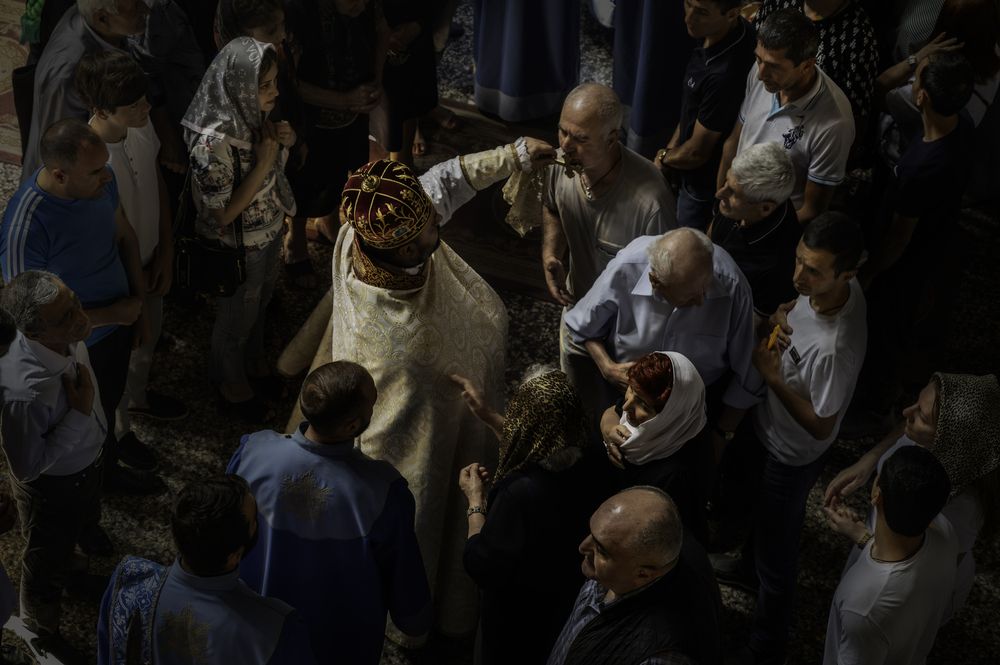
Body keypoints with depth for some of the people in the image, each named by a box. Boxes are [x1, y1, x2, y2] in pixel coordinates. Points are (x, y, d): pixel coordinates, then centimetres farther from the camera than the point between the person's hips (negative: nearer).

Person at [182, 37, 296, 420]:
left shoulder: (252, 113, -14)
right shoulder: (213, 141, -36)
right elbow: (223, 214, -28)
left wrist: (283, 142, -18)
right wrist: (264, 162, -31)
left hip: (270, 231, 7)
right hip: (239, 248, -7)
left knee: (260, 304, 31)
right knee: (236, 318, 20)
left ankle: (254, 362, 58)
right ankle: (231, 385, 47)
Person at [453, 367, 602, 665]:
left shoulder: (520, 494, -40)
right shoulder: (582, 467, -16)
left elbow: (481, 567, -26)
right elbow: (539, 450, 9)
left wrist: (475, 501, -15)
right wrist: (488, 415, 15)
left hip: (518, 621, -6)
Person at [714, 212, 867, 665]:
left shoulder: (835, 348, -44)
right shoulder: (826, 285, -22)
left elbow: (821, 426, -29)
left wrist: (773, 377, -32)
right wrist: (783, 314, -18)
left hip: (792, 454, -8)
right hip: (767, 425, 8)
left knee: (777, 554, 16)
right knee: (758, 506, 35)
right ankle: (750, 565, 66)